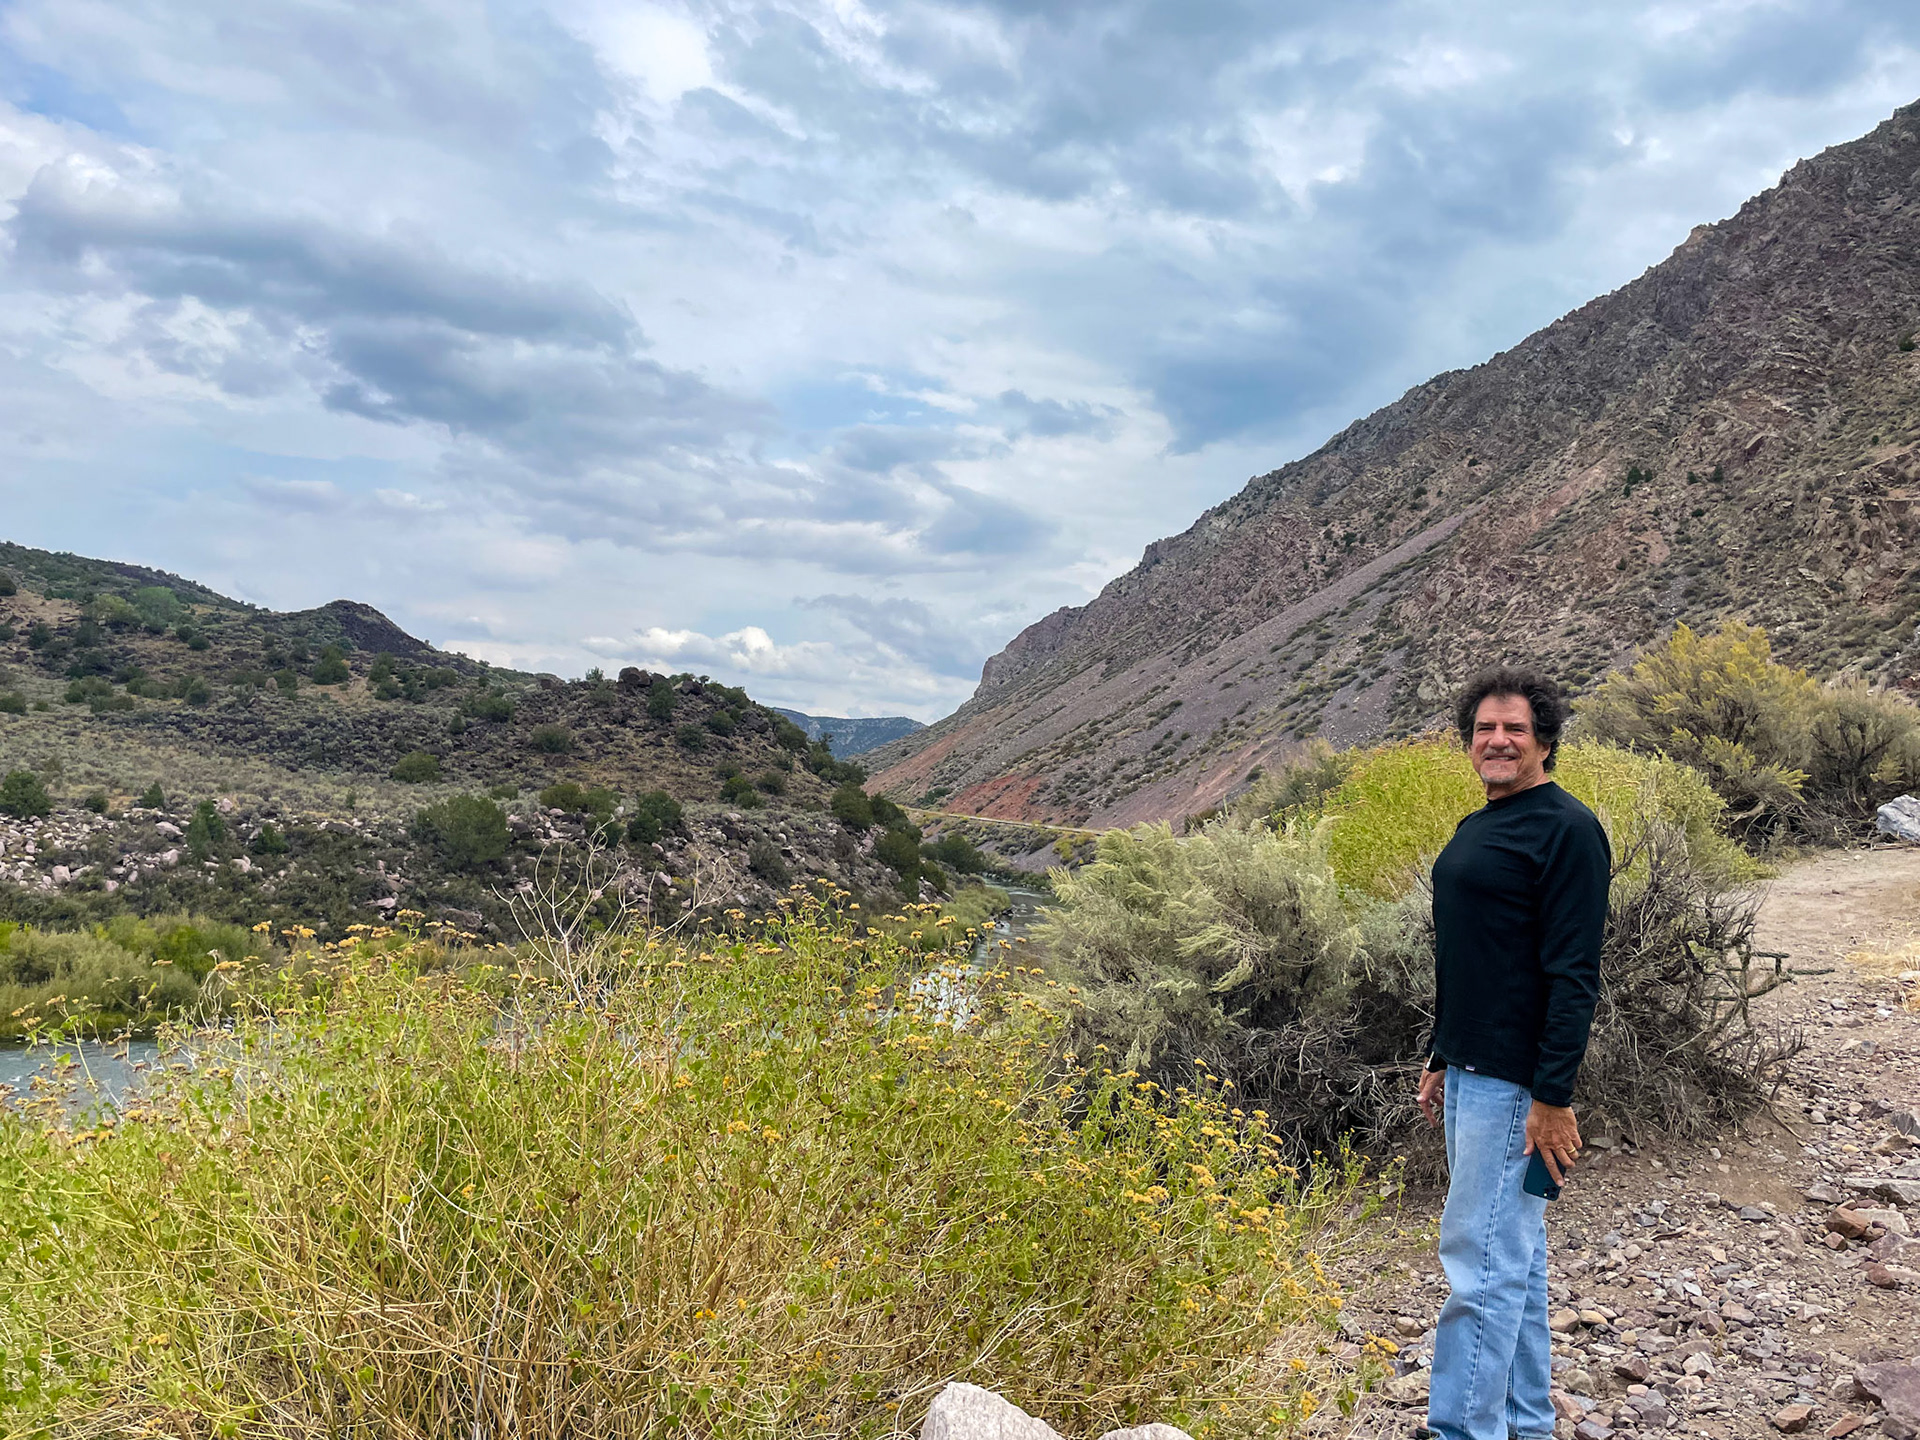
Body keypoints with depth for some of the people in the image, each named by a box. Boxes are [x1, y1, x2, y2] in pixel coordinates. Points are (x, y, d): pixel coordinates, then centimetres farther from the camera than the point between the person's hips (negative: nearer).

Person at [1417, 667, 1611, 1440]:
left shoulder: (1566, 828, -13)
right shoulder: (1475, 829, 14)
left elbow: (1573, 974, -18)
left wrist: (1554, 1097, -20)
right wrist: (1439, 1058, 20)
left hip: (1515, 1082, -9)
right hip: (1469, 1073, 9)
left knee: (1479, 1259, -7)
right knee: (1514, 1255, 16)